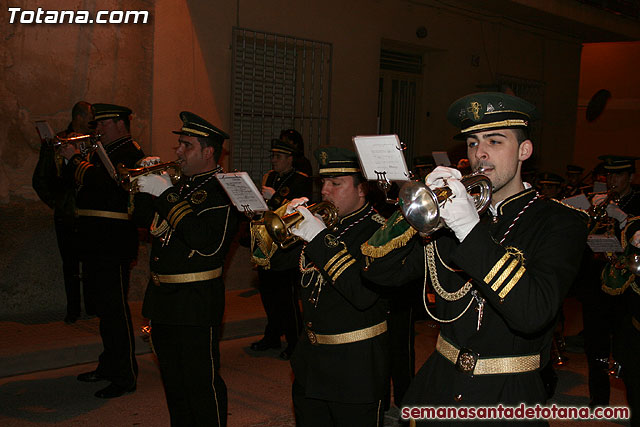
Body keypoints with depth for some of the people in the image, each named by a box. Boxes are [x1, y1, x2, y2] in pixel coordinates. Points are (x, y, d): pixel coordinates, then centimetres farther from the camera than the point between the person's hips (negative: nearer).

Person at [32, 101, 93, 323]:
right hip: (66, 214, 0)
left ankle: (93, 305, 17)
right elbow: (39, 180, 6)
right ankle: (73, 309, 17)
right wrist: (55, 203, 0)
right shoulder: (54, 143, 2)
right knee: (70, 264, 6)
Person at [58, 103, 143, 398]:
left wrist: (74, 159, -10)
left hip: (113, 244, -10)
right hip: (96, 243, 10)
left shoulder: (130, 152, -10)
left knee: (115, 308, -7)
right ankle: (109, 365, 29)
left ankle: (125, 376, -1)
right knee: (104, 306, 17)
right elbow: (76, 181, 19)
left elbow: (102, 180, -24)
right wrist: (71, 157, 3)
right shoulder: (104, 151, 20)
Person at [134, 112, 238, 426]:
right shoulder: (181, 185, 13)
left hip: (196, 302, -8)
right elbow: (144, 217, 18)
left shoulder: (222, 190, -12)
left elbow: (208, 242, -27)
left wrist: (167, 196, -25)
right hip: (162, 299, 9)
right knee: (173, 382, 19)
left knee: (202, 383, -2)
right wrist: (146, 185, -1)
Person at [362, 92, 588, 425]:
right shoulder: (452, 209, 4)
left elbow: (533, 313, -24)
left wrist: (471, 229, -29)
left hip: (507, 398, -3)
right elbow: (379, 270, -3)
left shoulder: (559, 222, -8)